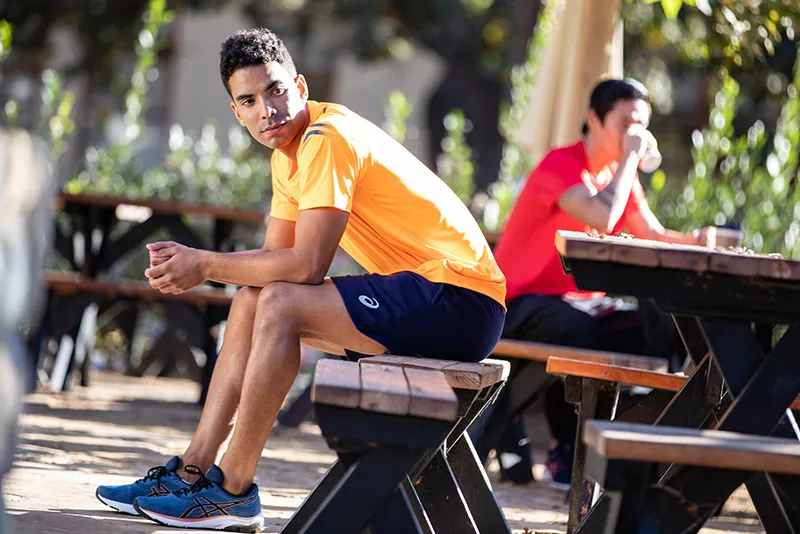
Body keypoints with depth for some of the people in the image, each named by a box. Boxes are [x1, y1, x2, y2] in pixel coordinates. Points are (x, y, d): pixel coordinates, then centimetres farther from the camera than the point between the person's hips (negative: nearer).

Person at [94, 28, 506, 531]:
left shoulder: (326, 138, -18)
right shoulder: (289, 153, 13)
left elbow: (306, 265, -23)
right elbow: (277, 257, 12)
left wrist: (207, 266, -13)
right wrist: (191, 262, -5)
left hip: (461, 300, -10)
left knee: (280, 305, -21)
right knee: (252, 301, 9)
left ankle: (233, 491, -12)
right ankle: (195, 467, 8)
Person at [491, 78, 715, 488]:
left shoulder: (621, 174, 12)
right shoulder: (562, 165, -15)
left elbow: (653, 235, 2)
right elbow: (604, 218, -32)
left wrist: (695, 241, -18)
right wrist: (631, 157, -21)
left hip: (582, 304, 8)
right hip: (521, 303, -8)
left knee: (667, 328, -15)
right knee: (575, 329, -39)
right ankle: (566, 452, -20)